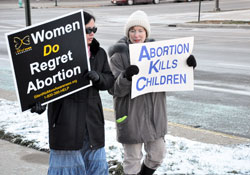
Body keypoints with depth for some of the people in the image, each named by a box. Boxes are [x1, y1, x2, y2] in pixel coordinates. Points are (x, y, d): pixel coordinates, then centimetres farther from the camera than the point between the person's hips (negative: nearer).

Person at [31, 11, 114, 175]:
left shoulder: (99, 53, 10)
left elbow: (110, 80, 9)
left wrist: (98, 77, -13)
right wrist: (39, 99, -28)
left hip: (92, 116, 5)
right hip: (65, 117, -5)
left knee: (95, 161, 14)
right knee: (66, 159, 4)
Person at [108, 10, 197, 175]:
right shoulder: (119, 55, -10)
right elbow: (114, 89, -14)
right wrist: (125, 77, -34)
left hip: (155, 112, 5)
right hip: (131, 116, -5)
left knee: (157, 154, 17)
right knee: (133, 159, 6)